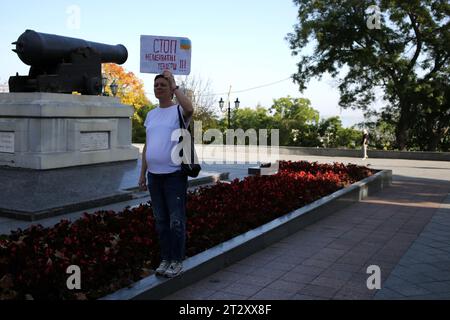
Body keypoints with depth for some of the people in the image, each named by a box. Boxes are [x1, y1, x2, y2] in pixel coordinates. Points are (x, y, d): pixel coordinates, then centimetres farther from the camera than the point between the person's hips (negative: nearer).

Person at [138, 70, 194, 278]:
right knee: (160, 221, 13)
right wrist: (143, 173, 15)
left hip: (174, 175, -6)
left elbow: (190, 109, -31)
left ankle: (177, 261, 12)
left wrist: (174, 86, -21)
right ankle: (165, 259, 24)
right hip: (154, 175, 6)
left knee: (176, 220, 0)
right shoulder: (151, 115, 15)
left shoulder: (179, 111, -4)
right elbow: (147, 146, 18)